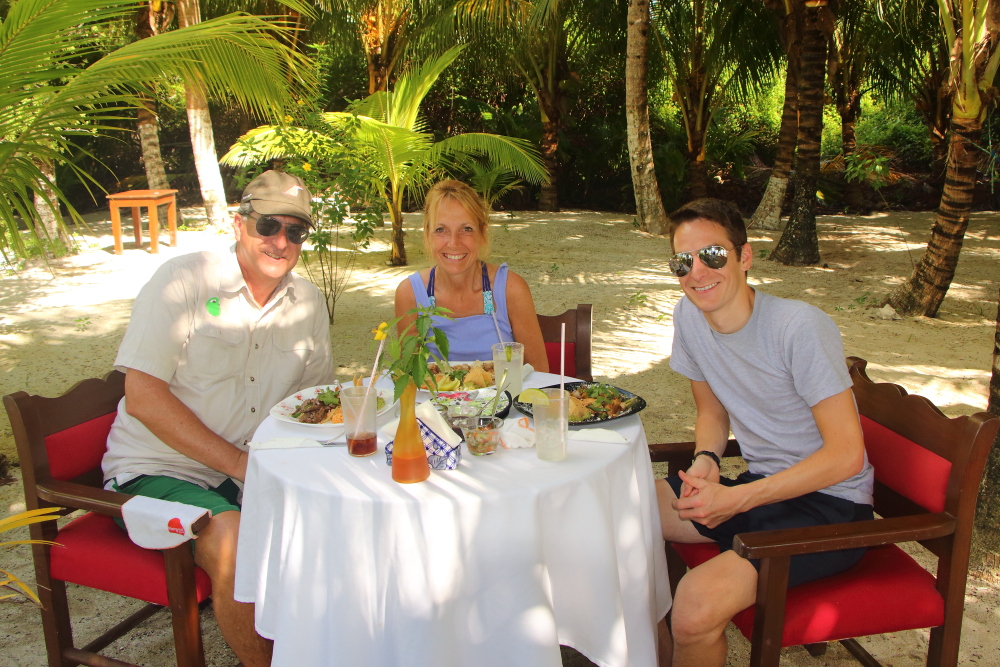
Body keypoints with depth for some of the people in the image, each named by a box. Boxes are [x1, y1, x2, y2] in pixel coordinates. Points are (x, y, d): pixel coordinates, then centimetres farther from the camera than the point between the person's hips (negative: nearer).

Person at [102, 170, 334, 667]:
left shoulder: (307, 302, 5)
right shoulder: (183, 282, -12)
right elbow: (142, 398, -18)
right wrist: (237, 463, -22)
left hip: (249, 469, 5)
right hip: (155, 471, -5)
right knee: (240, 547, -31)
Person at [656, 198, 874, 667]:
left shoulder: (799, 327, -22)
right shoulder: (689, 316, -1)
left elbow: (846, 456, -19)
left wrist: (737, 500, -20)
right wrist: (706, 460, -7)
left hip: (830, 504, -7)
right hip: (761, 484, 7)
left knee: (696, 604, -30)